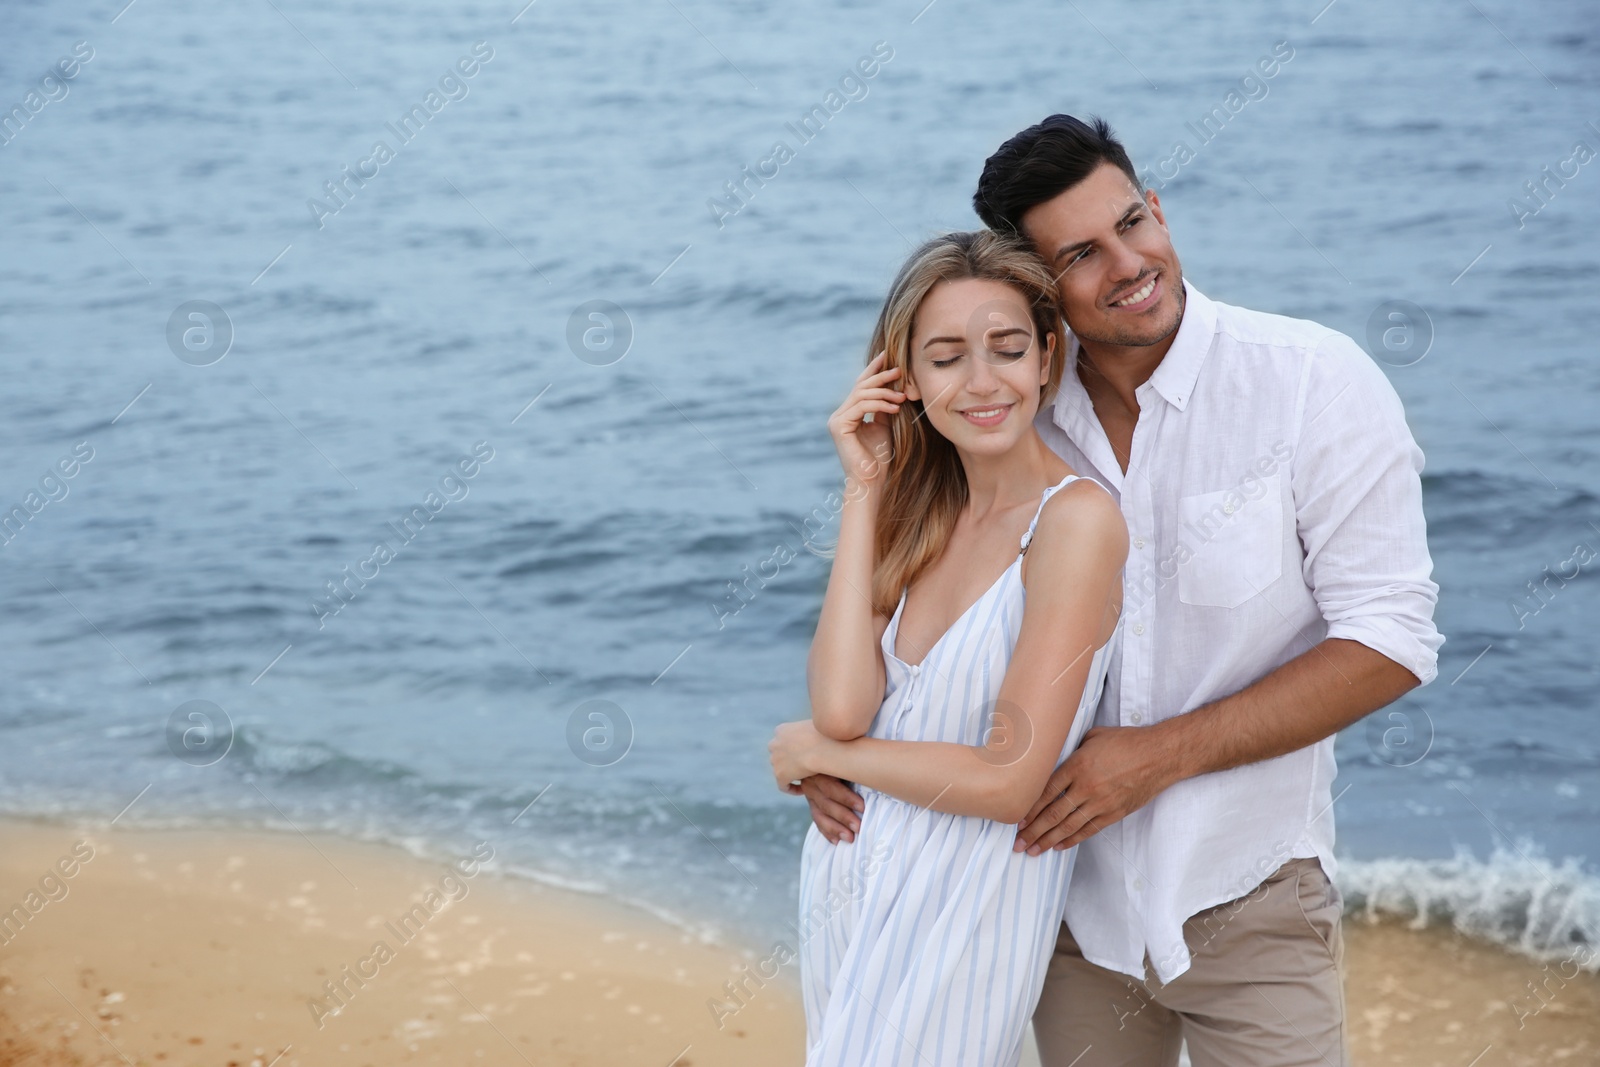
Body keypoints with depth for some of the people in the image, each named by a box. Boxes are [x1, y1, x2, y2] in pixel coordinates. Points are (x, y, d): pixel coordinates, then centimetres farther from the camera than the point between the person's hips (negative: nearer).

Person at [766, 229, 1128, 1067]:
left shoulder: (1074, 518, -17)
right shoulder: (923, 514, 3)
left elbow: (1007, 782, -19)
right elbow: (842, 706, -12)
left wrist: (818, 752, -6)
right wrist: (865, 492, -8)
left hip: (962, 914, -6)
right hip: (848, 886, 6)